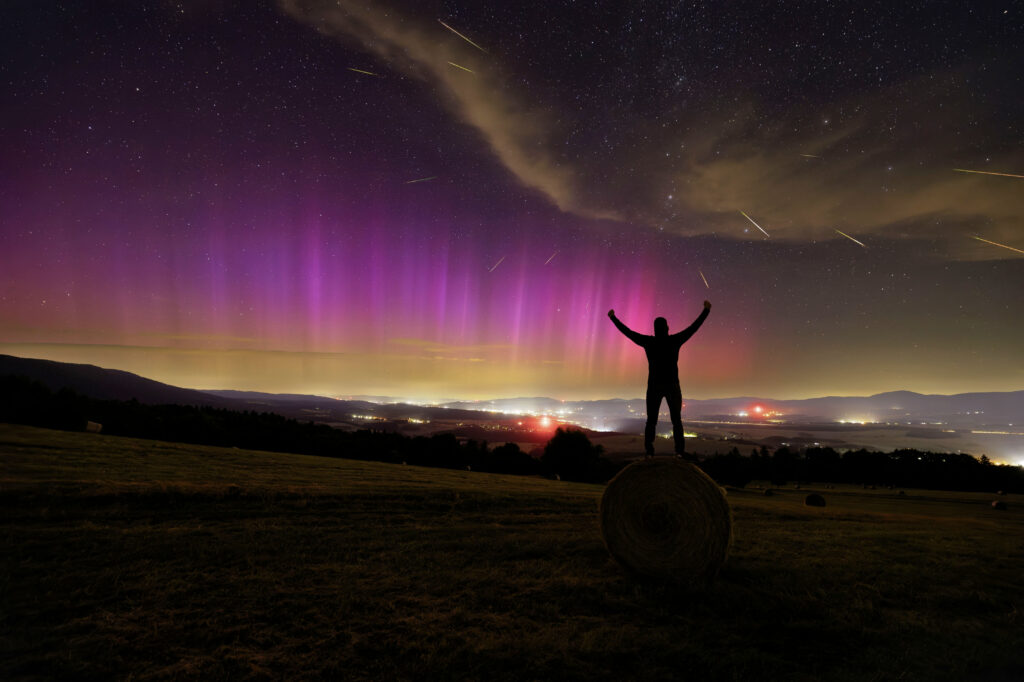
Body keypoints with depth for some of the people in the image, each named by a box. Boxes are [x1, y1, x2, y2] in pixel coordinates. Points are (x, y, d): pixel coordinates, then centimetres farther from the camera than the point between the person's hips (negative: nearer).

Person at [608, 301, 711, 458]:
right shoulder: (675, 340, -5)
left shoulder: (648, 342, -4)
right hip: (672, 386, 0)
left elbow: (627, 331, 3)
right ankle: (680, 451, -2)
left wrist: (613, 317, 13)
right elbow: (694, 327, 3)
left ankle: (649, 452, -5)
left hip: (654, 386, 0)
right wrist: (706, 310, 13)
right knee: (676, 420, 9)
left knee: (651, 421, 6)